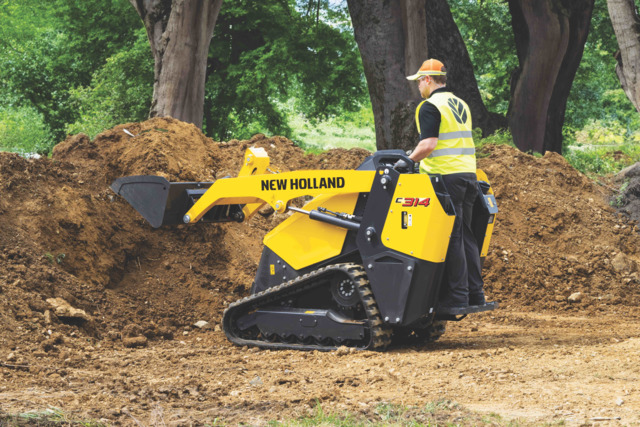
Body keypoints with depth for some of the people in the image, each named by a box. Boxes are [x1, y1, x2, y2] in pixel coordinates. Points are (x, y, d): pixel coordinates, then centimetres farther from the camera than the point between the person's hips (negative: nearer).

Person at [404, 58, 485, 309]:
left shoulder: (430, 107, -9)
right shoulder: (461, 105, 18)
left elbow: (428, 145, -20)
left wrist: (408, 160, -5)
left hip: (446, 176, -8)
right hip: (468, 175, 8)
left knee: (451, 237, -6)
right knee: (465, 234, 12)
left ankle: (457, 296, -5)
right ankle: (474, 293, 13)